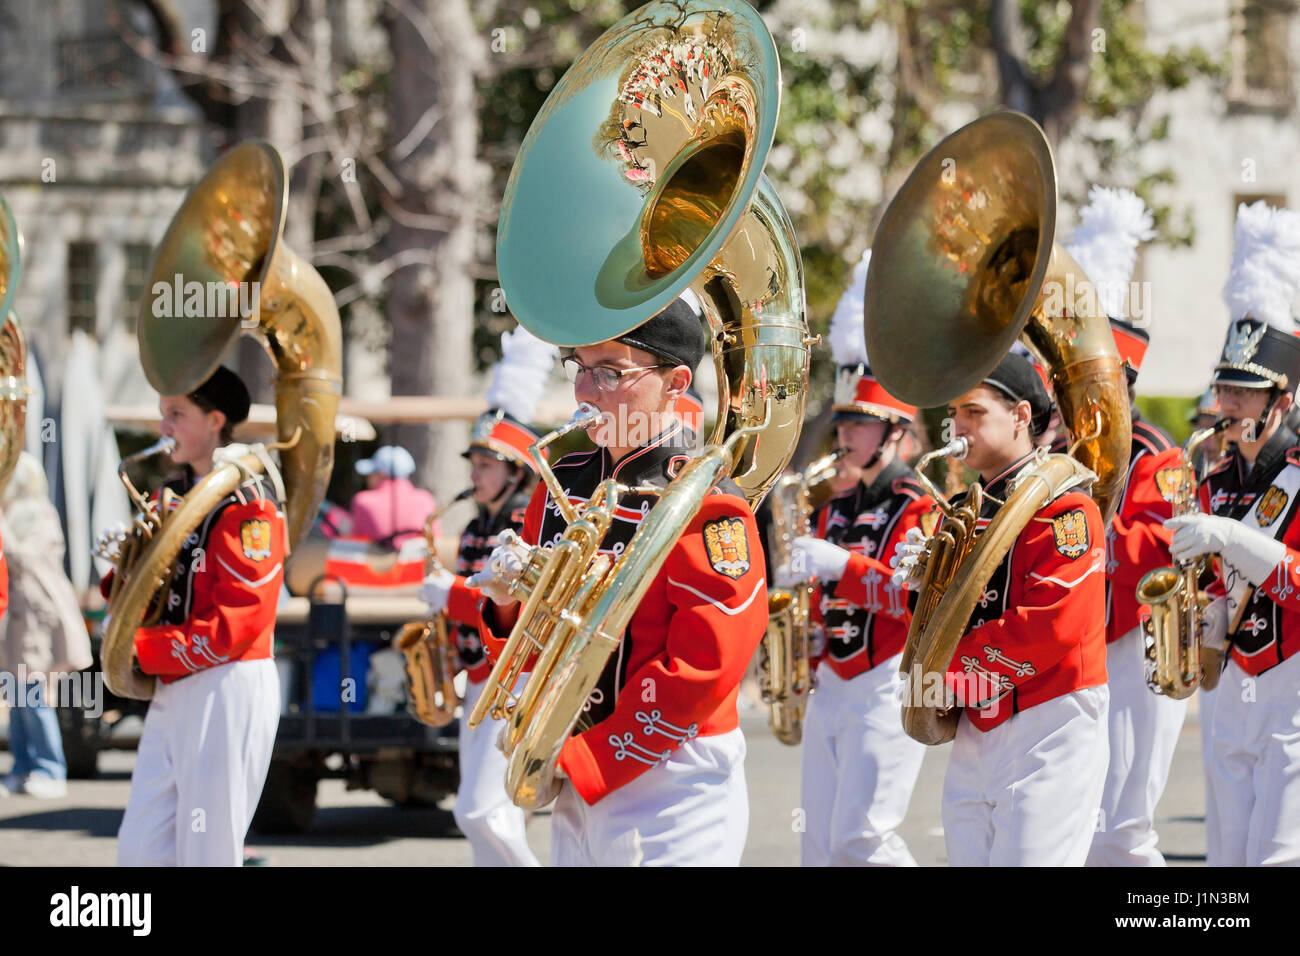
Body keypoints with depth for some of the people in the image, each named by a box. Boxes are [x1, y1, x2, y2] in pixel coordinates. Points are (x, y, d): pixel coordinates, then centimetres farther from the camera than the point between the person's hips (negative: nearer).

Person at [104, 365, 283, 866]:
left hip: (229, 692, -9)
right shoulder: (172, 496, 16)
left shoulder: (246, 503, -11)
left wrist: (146, 649, -17)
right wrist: (123, 577, -4)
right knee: (139, 852, 6)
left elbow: (241, 617, -18)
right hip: (173, 693, 9)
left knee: (207, 854, -5)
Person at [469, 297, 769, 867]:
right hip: (574, 781, 7)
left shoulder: (705, 504, -12)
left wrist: (583, 765, -17)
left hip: (669, 790, -7)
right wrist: (509, 603, -6)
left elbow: (703, 670, -19)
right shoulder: (563, 484, 9)